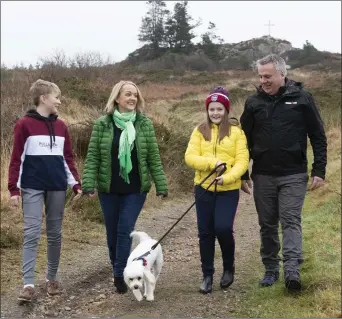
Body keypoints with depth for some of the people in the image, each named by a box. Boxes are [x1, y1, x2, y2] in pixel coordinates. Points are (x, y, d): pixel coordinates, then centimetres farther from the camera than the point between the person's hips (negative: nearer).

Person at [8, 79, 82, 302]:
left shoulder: (61, 126, 9)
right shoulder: (24, 124, -4)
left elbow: (68, 158, 13)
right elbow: (17, 159, -5)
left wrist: (76, 184, 6)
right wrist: (14, 188, -9)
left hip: (57, 187, 4)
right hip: (33, 188, -4)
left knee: (55, 234, 9)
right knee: (32, 234, -6)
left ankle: (52, 278, 22)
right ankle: (29, 284, -3)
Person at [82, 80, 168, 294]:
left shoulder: (145, 124, 0)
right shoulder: (102, 124, -2)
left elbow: (154, 157, 0)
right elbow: (92, 157, -3)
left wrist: (161, 185, -5)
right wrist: (88, 184, -13)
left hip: (136, 189, -1)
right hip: (108, 189, 1)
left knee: (125, 230, -7)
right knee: (113, 232, 10)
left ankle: (120, 274, 1)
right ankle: (117, 270, 27)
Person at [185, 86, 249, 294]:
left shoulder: (236, 131, -1)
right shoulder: (200, 131, 5)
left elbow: (242, 161, -7)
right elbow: (190, 157, -5)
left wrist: (228, 177, -23)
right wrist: (212, 163, -19)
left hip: (229, 190, -2)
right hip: (204, 188, 3)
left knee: (223, 228, -12)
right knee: (206, 233, 6)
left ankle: (229, 267, 15)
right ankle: (207, 275, 21)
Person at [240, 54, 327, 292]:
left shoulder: (302, 98, -4)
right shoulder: (254, 102, 3)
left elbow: (318, 136, -1)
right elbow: (245, 139, 9)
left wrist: (319, 170, -5)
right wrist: (243, 174, 9)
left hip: (294, 175, -3)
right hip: (263, 175, 3)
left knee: (291, 220, -10)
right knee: (267, 224, 9)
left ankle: (292, 269, -16)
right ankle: (271, 269, 20)